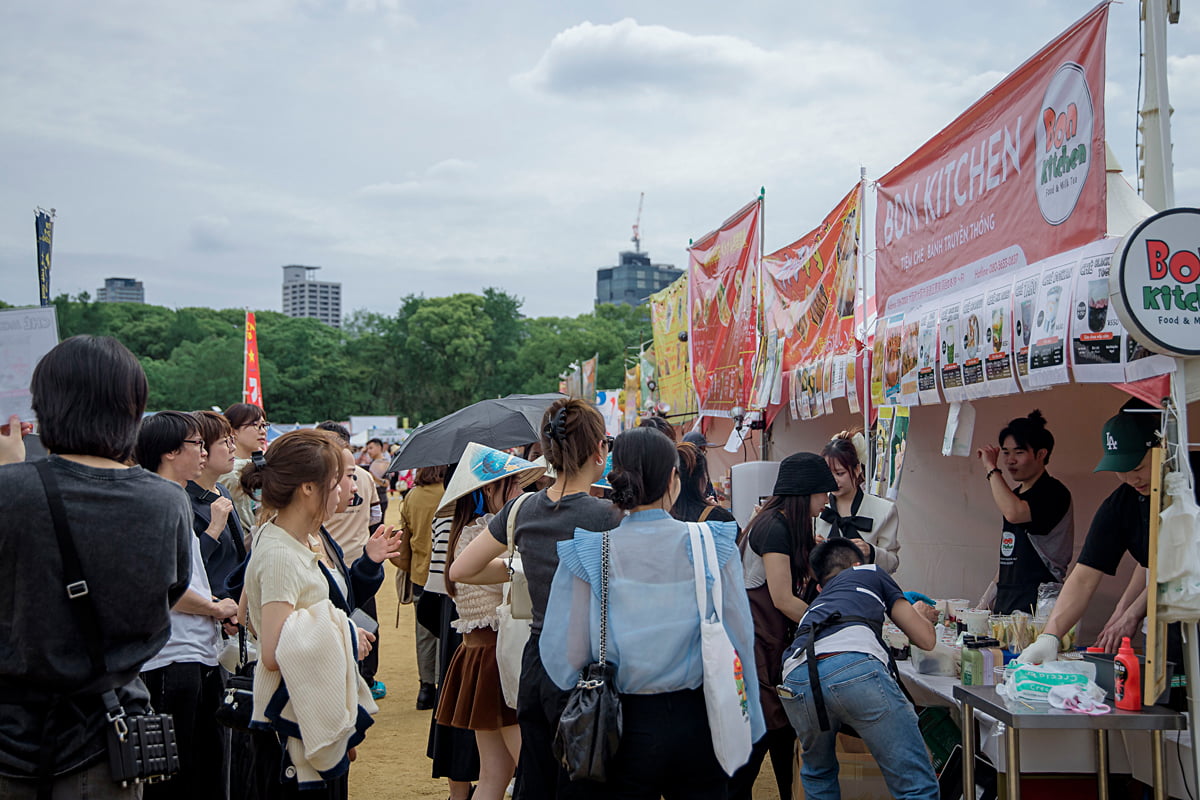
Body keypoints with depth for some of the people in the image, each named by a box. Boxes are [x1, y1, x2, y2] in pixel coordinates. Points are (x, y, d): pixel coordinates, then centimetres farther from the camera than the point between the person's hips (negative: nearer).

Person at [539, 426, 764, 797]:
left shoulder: (587, 554, -10)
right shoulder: (715, 546, -8)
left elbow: (566, 654, -7)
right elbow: (740, 638, -4)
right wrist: (745, 727, 9)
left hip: (623, 728, -1)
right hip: (695, 721, 1)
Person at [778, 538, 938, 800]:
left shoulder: (816, 604, 42)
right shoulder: (871, 573, 33)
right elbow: (926, 639, 32)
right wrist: (919, 612, 54)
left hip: (796, 680, 5)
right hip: (856, 667, -5)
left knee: (818, 774, 32)